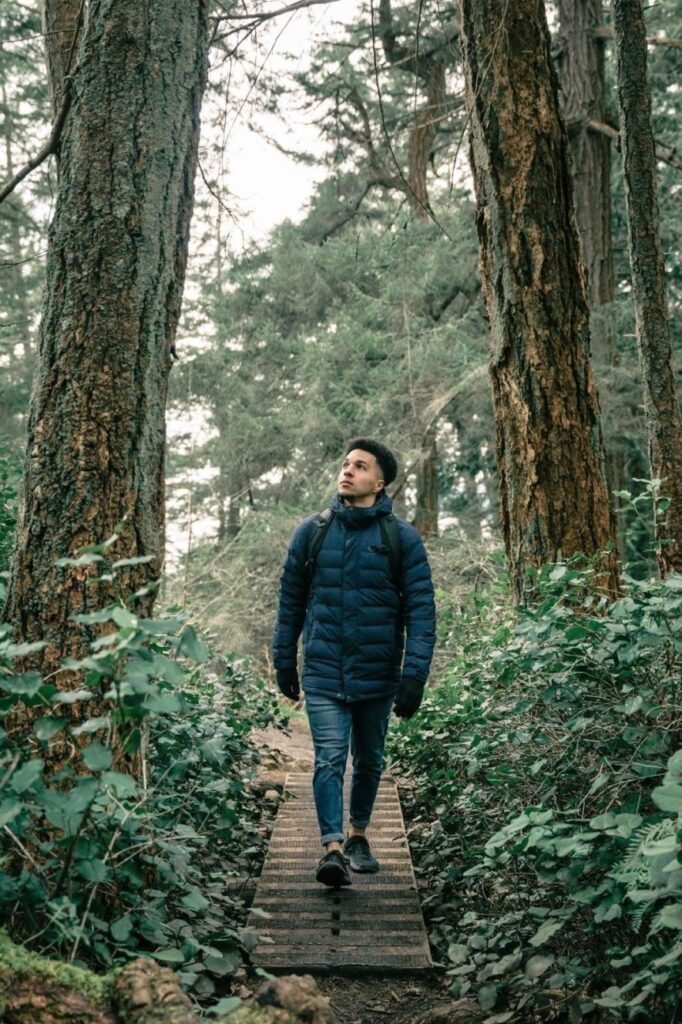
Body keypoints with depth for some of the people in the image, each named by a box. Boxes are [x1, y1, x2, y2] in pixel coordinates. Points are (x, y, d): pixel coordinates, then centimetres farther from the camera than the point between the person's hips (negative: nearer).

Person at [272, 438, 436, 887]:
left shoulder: (403, 538, -3)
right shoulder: (313, 530, 2)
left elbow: (421, 610, -6)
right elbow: (291, 599, 10)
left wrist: (415, 674, -14)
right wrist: (284, 661, 10)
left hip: (377, 673, 0)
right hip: (323, 672, 0)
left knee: (369, 761, 15)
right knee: (330, 758, -11)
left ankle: (359, 836, 34)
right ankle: (333, 848, -9)